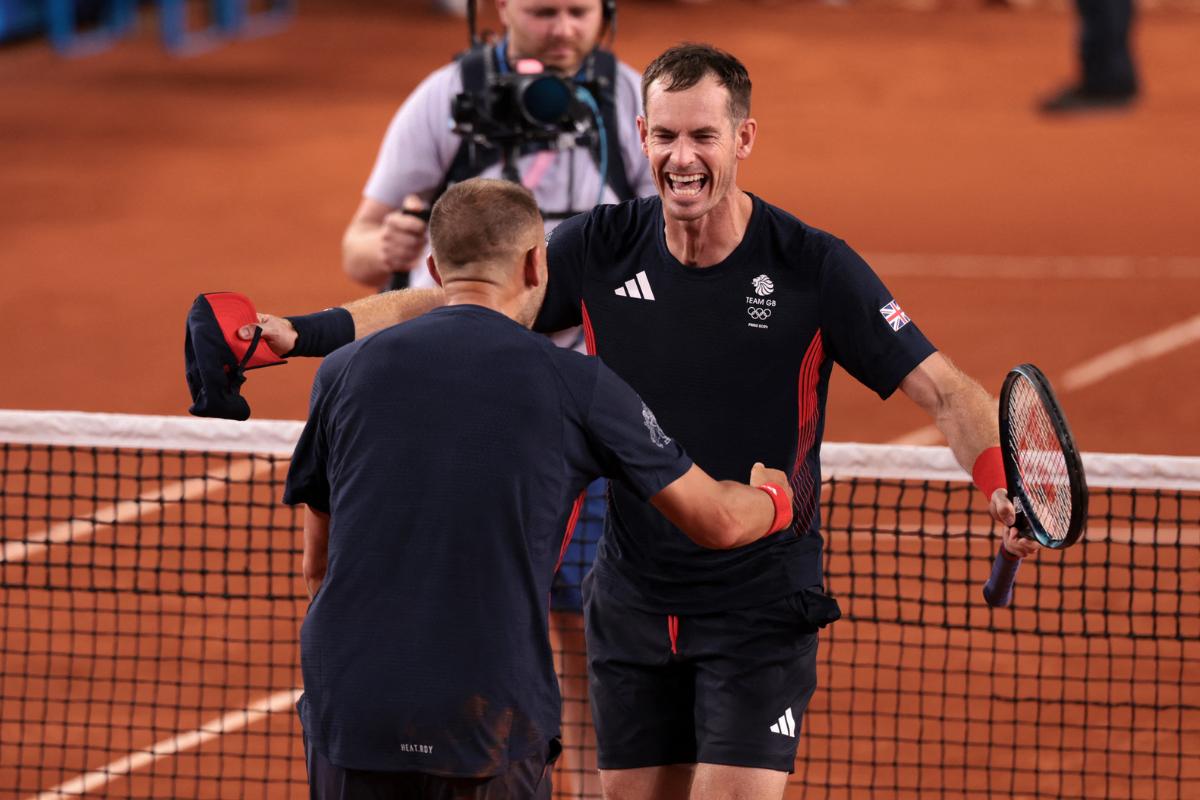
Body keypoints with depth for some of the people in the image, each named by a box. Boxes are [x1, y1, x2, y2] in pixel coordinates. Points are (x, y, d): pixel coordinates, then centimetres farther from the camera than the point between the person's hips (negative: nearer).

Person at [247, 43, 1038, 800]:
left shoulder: (814, 267, -13)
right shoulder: (603, 247, -4)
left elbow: (943, 389, -13)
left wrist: (1002, 488, -32)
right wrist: (305, 331, -6)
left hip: (760, 609, -4)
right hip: (633, 599, 4)